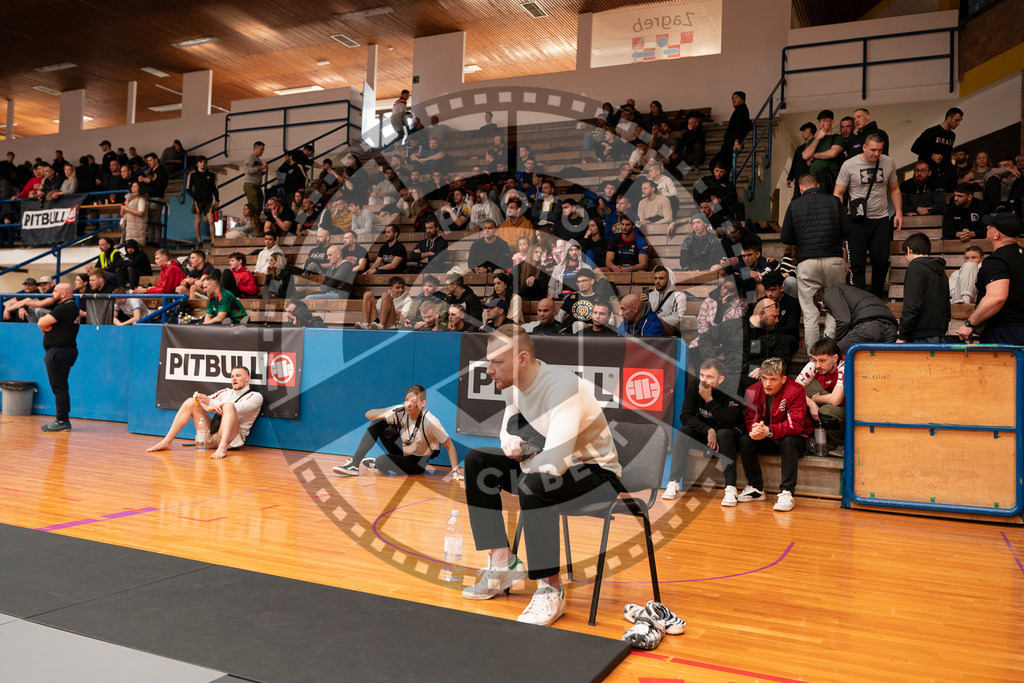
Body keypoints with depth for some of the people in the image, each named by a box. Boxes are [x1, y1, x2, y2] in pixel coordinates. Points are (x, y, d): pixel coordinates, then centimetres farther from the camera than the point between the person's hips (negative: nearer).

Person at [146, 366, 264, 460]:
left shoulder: (255, 396, 5)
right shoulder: (226, 392, 24)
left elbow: (237, 408, -15)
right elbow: (205, 400, 10)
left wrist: (210, 402, -19)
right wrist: (209, 407, -15)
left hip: (231, 438, -6)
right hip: (210, 436, 6)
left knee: (229, 405, -31)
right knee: (190, 402, 1)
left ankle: (223, 447, -51)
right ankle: (167, 442, -6)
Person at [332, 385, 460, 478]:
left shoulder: (430, 421, -27)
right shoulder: (401, 410, -13)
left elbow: (449, 445, -21)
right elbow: (368, 414, -10)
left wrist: (455, 471, -30)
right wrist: (385, 414, -31)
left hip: (418, 463, -5)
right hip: (402, 450, 5)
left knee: (382, 461, -32)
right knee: (378, 422, -13)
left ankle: (374, 464, 8)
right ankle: (354, 464, -12)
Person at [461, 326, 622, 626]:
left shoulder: (562, 386, -30)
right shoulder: (514, 383, -3)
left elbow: (556, 463, -37)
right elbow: (508, 433, 13)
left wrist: (522, 460, -15)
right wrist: (513, 445, -13)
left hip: (599, 474, -9)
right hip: (553, 464, 9)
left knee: (533, 484, -37)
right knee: (476, 461, -2)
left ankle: (551, 590, -20)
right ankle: (503, 563, -1)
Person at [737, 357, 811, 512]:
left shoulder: (795, 391, -21)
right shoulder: (753, 391, -7)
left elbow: (796, 424, -27)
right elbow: (750, 418, -6)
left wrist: (769, 431, -44)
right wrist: (754, 430, -33)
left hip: (795, 438, -4)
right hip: (768, 441, 4)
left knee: (788, 441, -36)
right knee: (745, 440, -21)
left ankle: (787, 492, -30)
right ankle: (756, 488, -7)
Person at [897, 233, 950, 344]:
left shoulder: (916, 267, -8)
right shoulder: (941, 271, 20)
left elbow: (912, 306, -17)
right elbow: (947, 308, 22)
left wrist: (902, 336, -15)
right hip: (938, 336, 9)